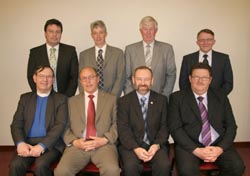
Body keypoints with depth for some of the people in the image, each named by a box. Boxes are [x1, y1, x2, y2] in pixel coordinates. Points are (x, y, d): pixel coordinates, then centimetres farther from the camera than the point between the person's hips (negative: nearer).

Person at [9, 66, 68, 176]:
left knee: (41, 165, -30)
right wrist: (20, 143, -13)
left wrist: (42, 145, -19)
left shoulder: (61, 99, 6)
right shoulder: (25, 98, 16)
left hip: (50, 143, -2)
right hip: (27, 143, 3)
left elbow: (60, 125, -6)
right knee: (15, 165, -25)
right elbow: (16, 124, 8)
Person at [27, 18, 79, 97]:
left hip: (64, 97, 0)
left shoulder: (70, 51, 2)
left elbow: (74, 76, 0)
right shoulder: (35, 52, 4)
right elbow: (31, 77, 4)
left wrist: (67, 97, -8)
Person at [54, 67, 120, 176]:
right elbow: (65, 127, 11)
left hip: (104, 145, -1)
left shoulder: (111, 99, 13)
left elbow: (116, 124, 6)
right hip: (77, 145, 1)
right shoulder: (72, 101, 17)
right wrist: (74, 141, -7)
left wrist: (105, 140, -9)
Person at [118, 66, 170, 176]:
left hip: (156, 144, 1)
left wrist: (156, 145, -13)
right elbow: (123, 129, -3)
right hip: (131, 145, -1)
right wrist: (136, 148, -17)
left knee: (164, 165, -26)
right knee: (130, 166, -29)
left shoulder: (161, 100, 8)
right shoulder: (124, 101, 4)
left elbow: (164, 126, 4)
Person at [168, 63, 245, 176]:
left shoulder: (221, 97, 11)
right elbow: (175, 128, -6)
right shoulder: (177, 98, 2)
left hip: (218, 144, 3)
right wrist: (196, 150, -16)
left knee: (237, 167, -22)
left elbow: (231, 126, 7)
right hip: (189, 145, -3)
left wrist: (220, 148, -10)